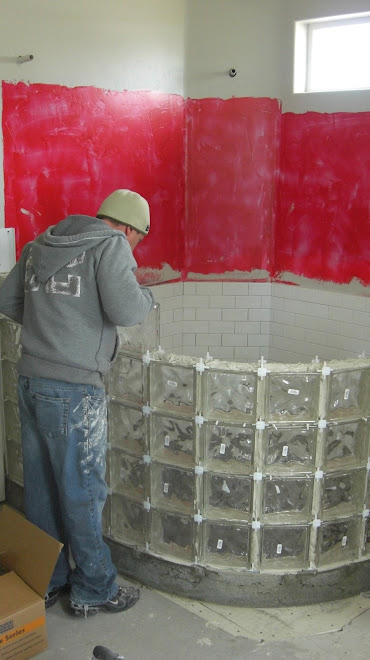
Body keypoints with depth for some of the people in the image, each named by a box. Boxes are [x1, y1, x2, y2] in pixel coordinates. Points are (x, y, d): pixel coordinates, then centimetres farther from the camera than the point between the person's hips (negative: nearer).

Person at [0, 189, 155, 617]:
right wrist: (146, 296, 1)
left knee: (41, 488, 16)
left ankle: (47, 582, 31)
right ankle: (94, 590, 22)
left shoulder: (41, 244, 14)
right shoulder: (111, 245, -7)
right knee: (82, 491, 7)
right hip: (73, 389, -7)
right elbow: (124, 309, -20)